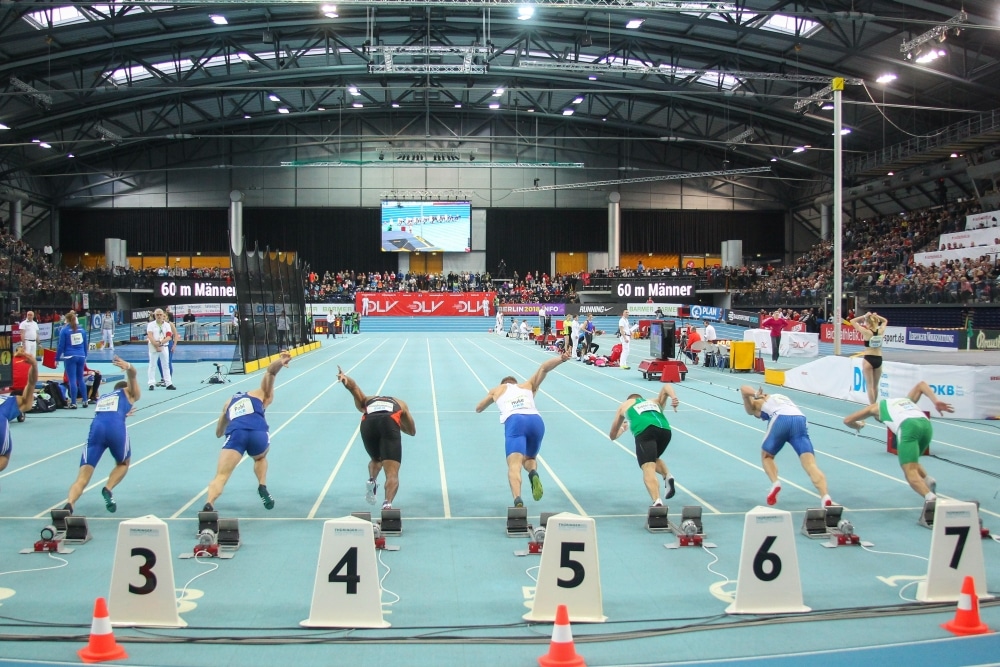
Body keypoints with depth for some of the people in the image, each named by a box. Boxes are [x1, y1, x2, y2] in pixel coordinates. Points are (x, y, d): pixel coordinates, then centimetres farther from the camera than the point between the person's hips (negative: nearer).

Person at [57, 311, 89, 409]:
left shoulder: (64, 330, -5)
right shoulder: (81, 329, 7)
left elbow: (61, 346, -5)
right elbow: (85, 345, 12)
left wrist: (57, 358, 2)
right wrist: (85, 357, 23)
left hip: (70, 357, -4)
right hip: (81, 357, 4)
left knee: (72, 380, -3)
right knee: (80, 379, 13)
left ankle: (73, 403, -2)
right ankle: (85, 401, 13)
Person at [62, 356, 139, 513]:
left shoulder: (102, 398, 40)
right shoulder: (129, 393, 29)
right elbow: (132, 375, 10)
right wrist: (128, 367, -14)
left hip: (97, 426, 3)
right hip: (116, 426, -3)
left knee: (82, 478, -4)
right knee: (123, 463, 26)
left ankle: (69, 505, -31)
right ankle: (108, 490, 1)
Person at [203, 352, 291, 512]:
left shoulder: (230, 402, 40)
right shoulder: (261, 395, 32)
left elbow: (219, 433, 51)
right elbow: (270, 372, 16)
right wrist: (280, 363, -2)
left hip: (235, 434, 0)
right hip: (258, 433, 0)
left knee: (221, 476, -9)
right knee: (260, 458, 35)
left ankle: (209, 506, -34)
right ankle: (262, 488, 17)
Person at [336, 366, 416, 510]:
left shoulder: (367, 401, 40)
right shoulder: (400, 404, 40)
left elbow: (354, 387, 20)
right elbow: (412, 431, 42)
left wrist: (345, 378, 0)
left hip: (368, 423, 2)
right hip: (390, 423, -2)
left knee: (376, 459, 31)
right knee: (392, 474, -7)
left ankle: (371, 481, 5)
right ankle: (387, 504, -30)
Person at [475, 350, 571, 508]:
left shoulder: (497, 390, 33)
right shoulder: (528, 386, 35)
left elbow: (478, 409, 47)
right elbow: (543, 367, 20)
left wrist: (492, 398, 65)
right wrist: (561, 358, 9)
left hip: (514, 422, -2)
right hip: (536, 420, 2)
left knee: (514, 466, -17)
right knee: (529, 459, 25)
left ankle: (518, 500, -44)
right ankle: (533, 474, -12)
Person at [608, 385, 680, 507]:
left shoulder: (625, 405, 37)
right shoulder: (655, 402, 41)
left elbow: (613, 436, 46)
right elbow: (666, 387, 22)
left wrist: (623, 429, 68)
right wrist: (674, 397, 3)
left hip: (644, 431, -3)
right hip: (665, 430, 4)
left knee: (648, 469, -14)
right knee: (653, 458, 31)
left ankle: (657, 502, -39)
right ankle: (667, 475, 2)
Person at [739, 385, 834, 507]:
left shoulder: (756, 403, 27)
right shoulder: (781, 397, 42)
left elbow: (744, 389, 10)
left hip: (781, 419, -3)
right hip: (800, 420, 4)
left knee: (766, 455, 22)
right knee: (811, 464, -8)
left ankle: (775, 483, -1)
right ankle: (825, 497, -29)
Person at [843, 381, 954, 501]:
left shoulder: (877, 406, 31)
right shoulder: (906, 400, 41)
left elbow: (847, 420, 32)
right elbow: (921, 384, 29)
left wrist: (858, 426, 54)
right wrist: (936, 401, 18)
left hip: (907, 426, -5)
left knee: (910, 472, -11)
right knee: (911, 463, 28)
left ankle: (930, 497, -38)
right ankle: (927, 479, 2)